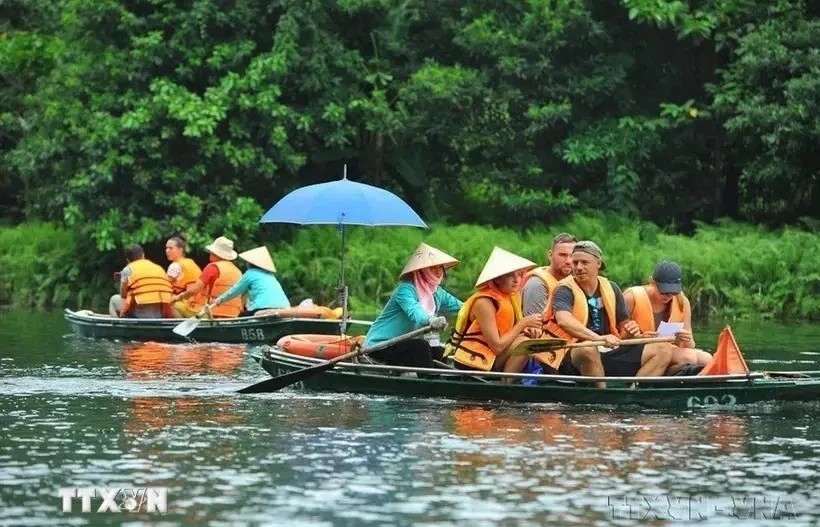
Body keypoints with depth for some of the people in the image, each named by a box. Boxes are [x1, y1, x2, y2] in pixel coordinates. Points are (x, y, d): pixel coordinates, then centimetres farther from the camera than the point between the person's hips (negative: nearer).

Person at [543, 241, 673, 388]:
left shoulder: (611, 289, 13)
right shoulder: (565, 290, -6)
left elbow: (623, 323, 22)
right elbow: (563, 321, -26)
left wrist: (631, 331, -4)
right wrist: (599, 338, -38)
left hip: (610, 354, 6)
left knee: (664, 349, -4)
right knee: (587, 349, -41)